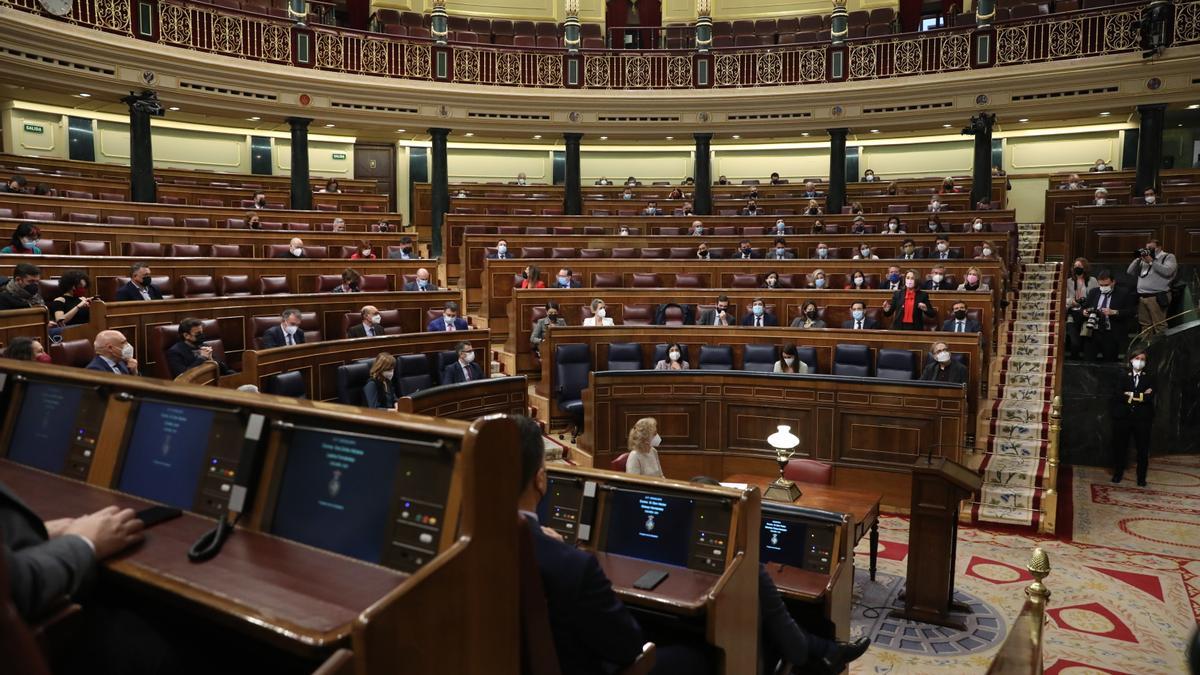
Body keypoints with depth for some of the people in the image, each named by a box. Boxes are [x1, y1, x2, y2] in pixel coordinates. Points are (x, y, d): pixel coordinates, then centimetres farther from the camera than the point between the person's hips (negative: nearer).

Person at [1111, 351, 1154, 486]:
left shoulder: (1149, 377, 8)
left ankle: (1141, 478, 10)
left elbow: (1149, 397, -7)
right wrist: (1140, 395, -11)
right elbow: (1119, 395, -7)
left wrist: (1131, 396, -10)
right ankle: (1118, 474, 17)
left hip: (1142, 418, 0)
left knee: (1143, 449, 1)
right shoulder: (1123, 376, 7)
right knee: (1120, 447, 4)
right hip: (1123, 416, 0)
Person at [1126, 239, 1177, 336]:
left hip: (1157, 297, -6)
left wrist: (1151, 261, -9)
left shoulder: (1168, 257, 5)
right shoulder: (1144, 259, 22)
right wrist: (1138, 259, 6)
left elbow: (1167, 271, -13)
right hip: (1141, 297, 6)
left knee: (1159, 326, -8)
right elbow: (1130, 272, 17)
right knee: (1145, 325, 8)